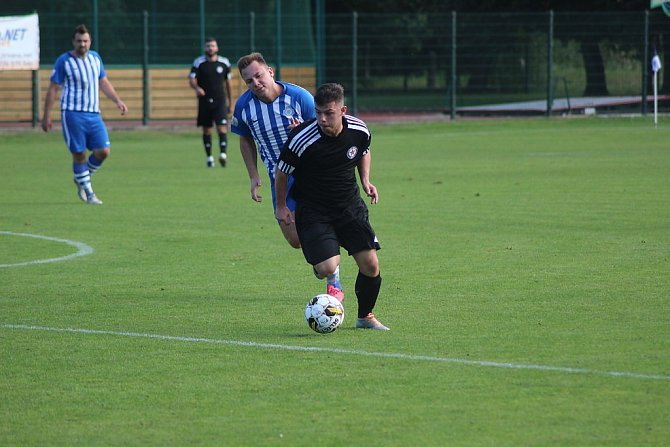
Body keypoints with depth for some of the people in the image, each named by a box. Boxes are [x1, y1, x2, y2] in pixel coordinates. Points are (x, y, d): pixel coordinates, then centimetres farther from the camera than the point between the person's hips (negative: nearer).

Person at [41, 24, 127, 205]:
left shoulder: (95, 58, 11)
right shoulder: (64, 61, -3)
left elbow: (103, 82, 22)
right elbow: (53, 89, -1)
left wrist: (117, 101, 9)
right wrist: (46, 116, -3)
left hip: (94, 114, 5)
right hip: (73, 114, -5)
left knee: (103, 151, -4)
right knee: (79, 154, -3)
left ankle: (81, 179, 21)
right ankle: (88, 193, 6)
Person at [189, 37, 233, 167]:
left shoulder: (224, 63, 5)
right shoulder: (199, 63, 0)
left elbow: (228, 82, 13)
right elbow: (192, 79, -9)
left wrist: (230, 102, 15)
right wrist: (196, 88, -33)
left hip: (220, 101, 0)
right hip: (204, 101, 0)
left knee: (222, 127, -15)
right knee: (206, 130, 6)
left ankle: (223, 154, -25)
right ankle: (209, 157, 17)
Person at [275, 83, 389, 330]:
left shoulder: (359, 131, -10)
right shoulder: (302, 139, -24)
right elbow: (282, 171, -5)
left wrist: (365, 180, 4)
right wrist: (281, 206, 4)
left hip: (350, 205, 4)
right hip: (312, 212, -4)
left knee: (370, 265, -5)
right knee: (327, 269, -20)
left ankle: (366, 316, 21)